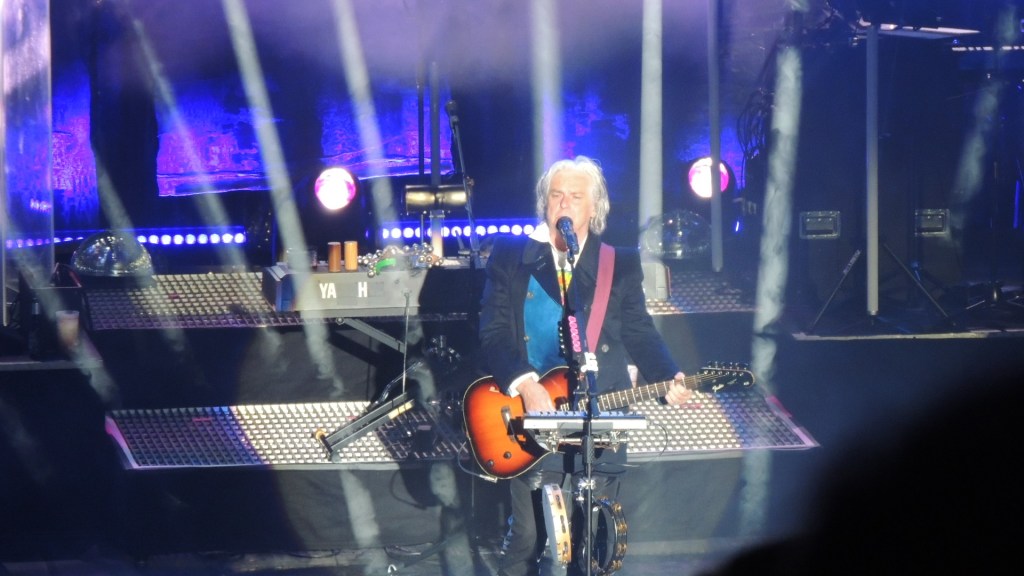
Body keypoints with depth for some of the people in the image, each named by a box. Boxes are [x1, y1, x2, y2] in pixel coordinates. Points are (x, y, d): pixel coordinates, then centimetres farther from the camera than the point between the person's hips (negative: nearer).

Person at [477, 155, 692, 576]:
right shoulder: (511, 256, 5)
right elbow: (492, 333, -3)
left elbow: (640, 335, 7)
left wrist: (669, 380, -11)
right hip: (531, 416, -1)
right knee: (528, 539, -2)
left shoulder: (620, 265, 10)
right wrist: (525, 385, -18)